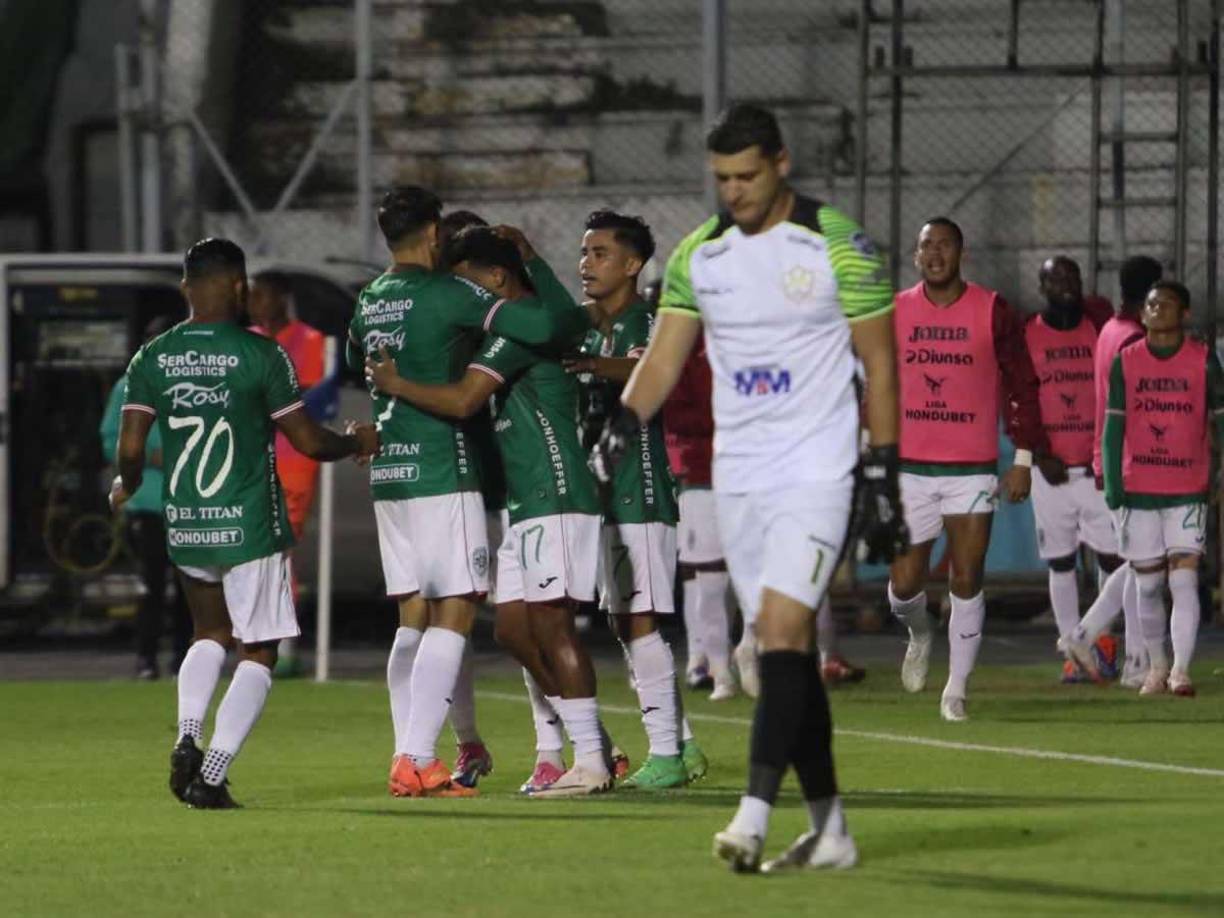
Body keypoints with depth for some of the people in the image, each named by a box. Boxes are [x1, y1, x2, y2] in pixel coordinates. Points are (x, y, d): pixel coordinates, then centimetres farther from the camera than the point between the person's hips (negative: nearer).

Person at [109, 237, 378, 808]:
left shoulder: (152, 359, 0)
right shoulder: (261, 355, -10)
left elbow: (130, 449, -3)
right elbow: (307, 441, -6)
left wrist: (125, 488, 19)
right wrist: (357, 444, 14)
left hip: (183, 528, 4)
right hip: (249, 526, -4)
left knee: (211, 634, 25)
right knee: (258, 653, 6)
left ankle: (187, 736, 2)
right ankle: (211, 777, -4)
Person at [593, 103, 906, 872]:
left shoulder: (838, 245, -6)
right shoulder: (698, 255, 7)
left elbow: (880, 365, -3)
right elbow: (665, 356, 8)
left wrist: (882, 479, -7)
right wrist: (623, 424, -11)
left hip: (818, 470, -5)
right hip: (738, 477, 5)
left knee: (783, 634, -18)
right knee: (786, 651, 6)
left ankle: (755, 816, -23)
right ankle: (830, 830, 13)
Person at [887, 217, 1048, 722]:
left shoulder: (992, 311, 0)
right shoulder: (894, 313, 4)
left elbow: (1022, 385, 3)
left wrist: (1023, 458, -2)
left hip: (973, 468, -1)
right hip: (909, 468, 1)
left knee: (966, 581, -4)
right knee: (904, 584, 0)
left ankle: (956, 689, 6)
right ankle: (919, 634, 34)